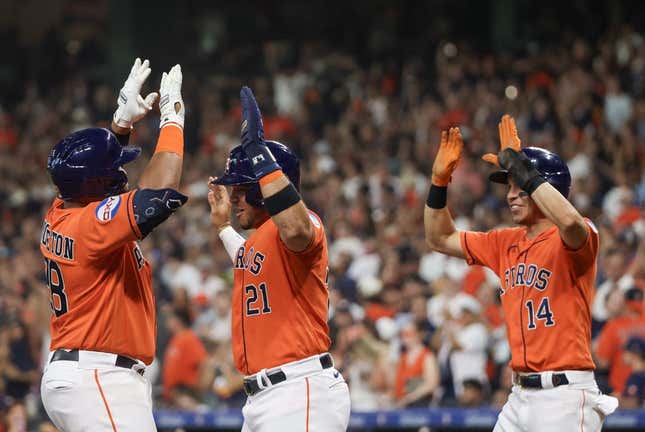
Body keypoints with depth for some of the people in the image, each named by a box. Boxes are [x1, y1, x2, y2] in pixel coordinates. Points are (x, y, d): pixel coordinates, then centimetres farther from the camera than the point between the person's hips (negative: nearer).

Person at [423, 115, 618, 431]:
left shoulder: (578, 238, -7)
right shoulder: (506, 243, 15)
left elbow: (570, 222, -32)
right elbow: (440, 239, 23)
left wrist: (520, 167, -24)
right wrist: (439, 180, 8)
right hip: (520, 395, 8)